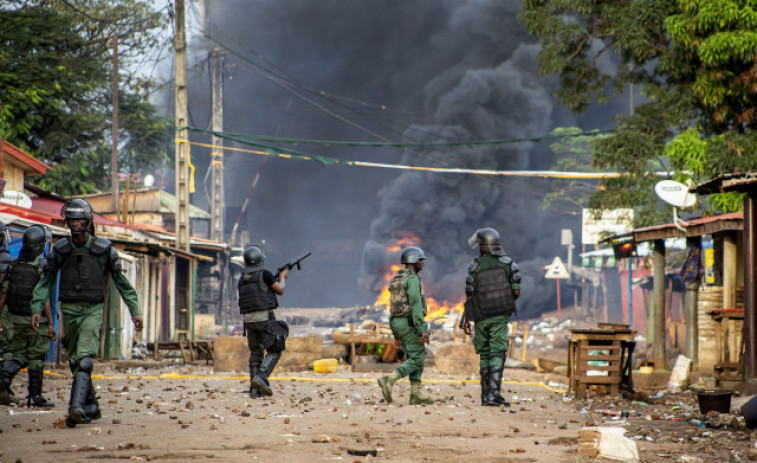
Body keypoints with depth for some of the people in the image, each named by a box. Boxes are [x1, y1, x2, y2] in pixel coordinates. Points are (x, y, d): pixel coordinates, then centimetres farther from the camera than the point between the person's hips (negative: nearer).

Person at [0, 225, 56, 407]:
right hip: (36, 320, -5)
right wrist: (50, 324, -15)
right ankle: (35, 396, 10)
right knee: (36, 358, 5)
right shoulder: (41, 265, -14)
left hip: (17, 317, 5)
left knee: (18, 353, 13)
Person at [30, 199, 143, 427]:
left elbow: (121, 280, 5)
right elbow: (46, 280, 8)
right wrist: (37, 308, -4)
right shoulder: (60, 249, 4)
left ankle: (76, 407, -30)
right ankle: (91, 407, 21)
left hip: (93, 310, -4)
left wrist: (135, 310, 5)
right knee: (75, 361, 8)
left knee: (85, 358, -19)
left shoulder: (104, 248, -2)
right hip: (69, 309, 4)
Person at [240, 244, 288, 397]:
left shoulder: (242, 279, 11)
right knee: (274, 351, 1)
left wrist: (276, 279, 30)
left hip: (249, 320, 6)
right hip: (265, 318, -6)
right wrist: (282, 277, 22)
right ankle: (260, 378, -18)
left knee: (256, 353, 11)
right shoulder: (264, 274, -7)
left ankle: (255, 390, 5)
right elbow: (280, 291, 2)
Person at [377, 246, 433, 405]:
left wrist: (396, 335, 21)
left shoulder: (396, 281, 17)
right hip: (411, 324, -9)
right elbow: (416, 306, -20)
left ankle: (415, 394, 6)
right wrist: (423, 330, -22)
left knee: (416, 358, 12)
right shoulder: (412, 280, -13)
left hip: (398, 324, 9)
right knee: (417, 360, -7)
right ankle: (389, 380, -23)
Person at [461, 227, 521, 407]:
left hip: (481, 316, 1)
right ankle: (494, 393, -17)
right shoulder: (508, 262, -1)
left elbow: (469, 295, -2)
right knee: (497, 354, -4)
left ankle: (485, 395, 14)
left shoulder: (475, 266, -4)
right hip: (500, 317, -1)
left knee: (485, 354, 13)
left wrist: (466, 320, 7)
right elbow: (516, 291, -2)